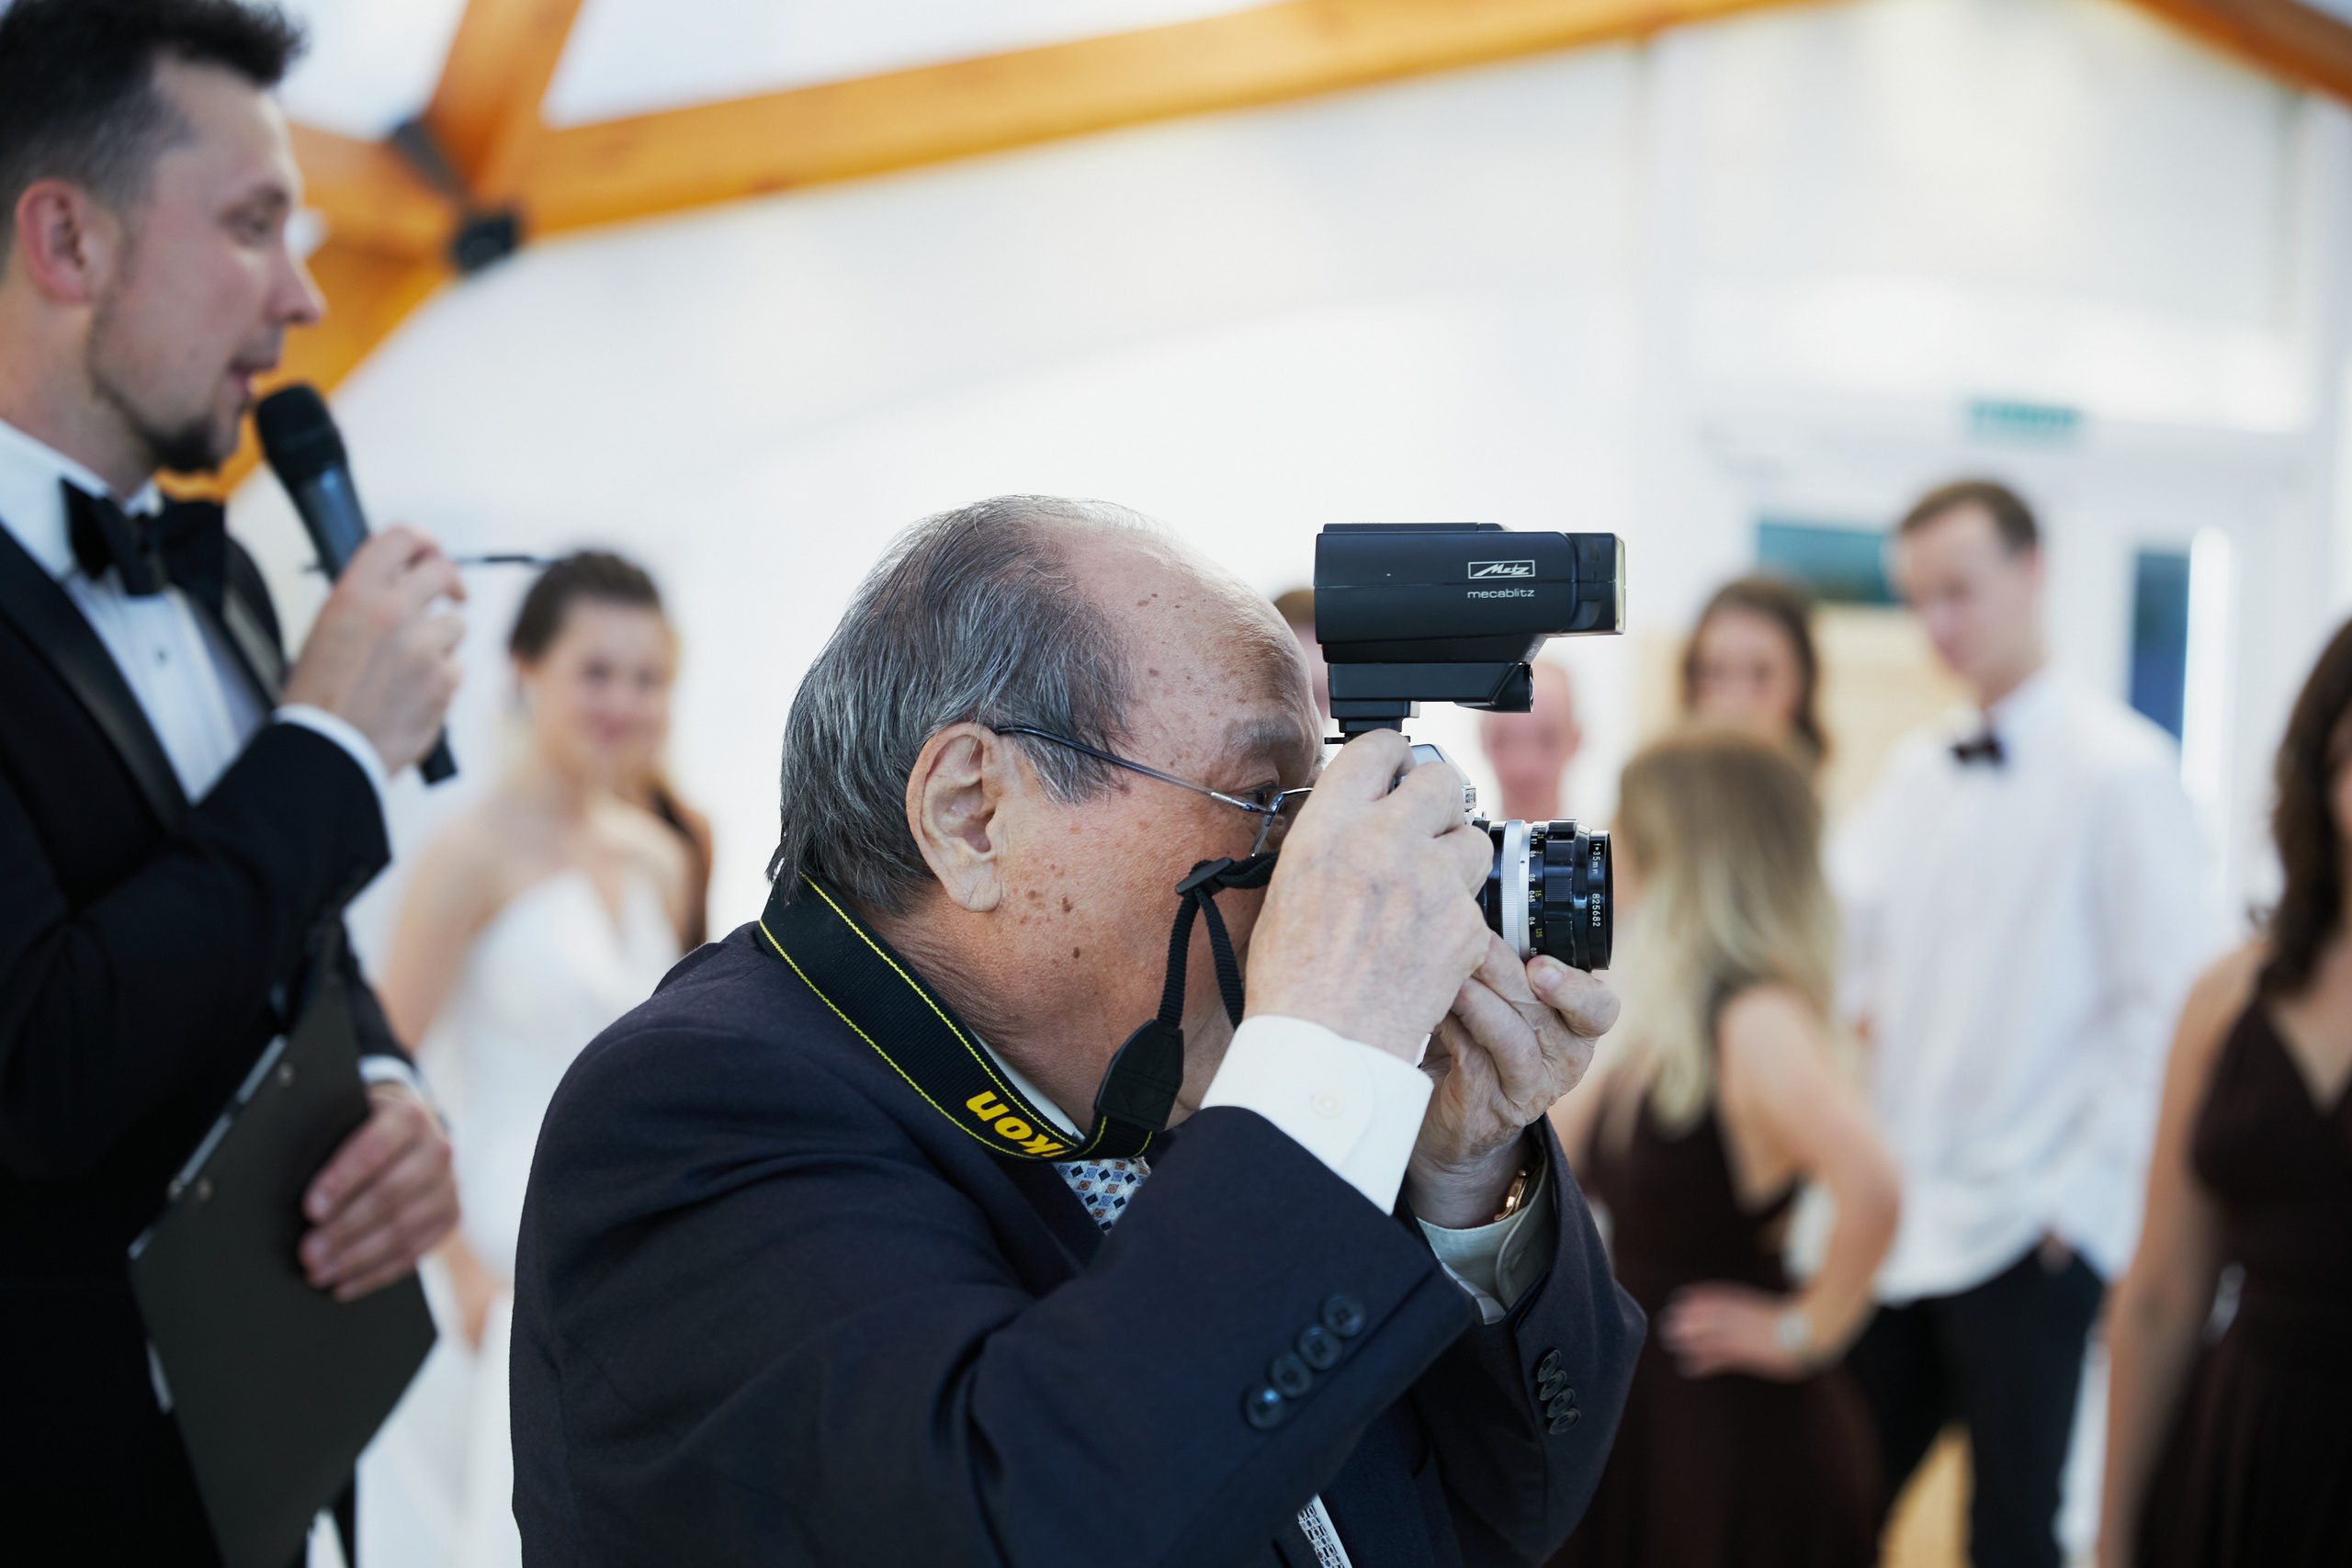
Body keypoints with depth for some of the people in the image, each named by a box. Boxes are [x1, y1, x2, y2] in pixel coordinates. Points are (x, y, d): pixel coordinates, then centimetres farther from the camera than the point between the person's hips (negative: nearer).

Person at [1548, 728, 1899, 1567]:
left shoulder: (1757, 1020, -22)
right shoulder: (1668, 1023, 5)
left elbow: (1870, 1184, -36)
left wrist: (1807, 1329, -25)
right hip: (1647, 1408, 8)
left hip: (1735, 1430, -8)